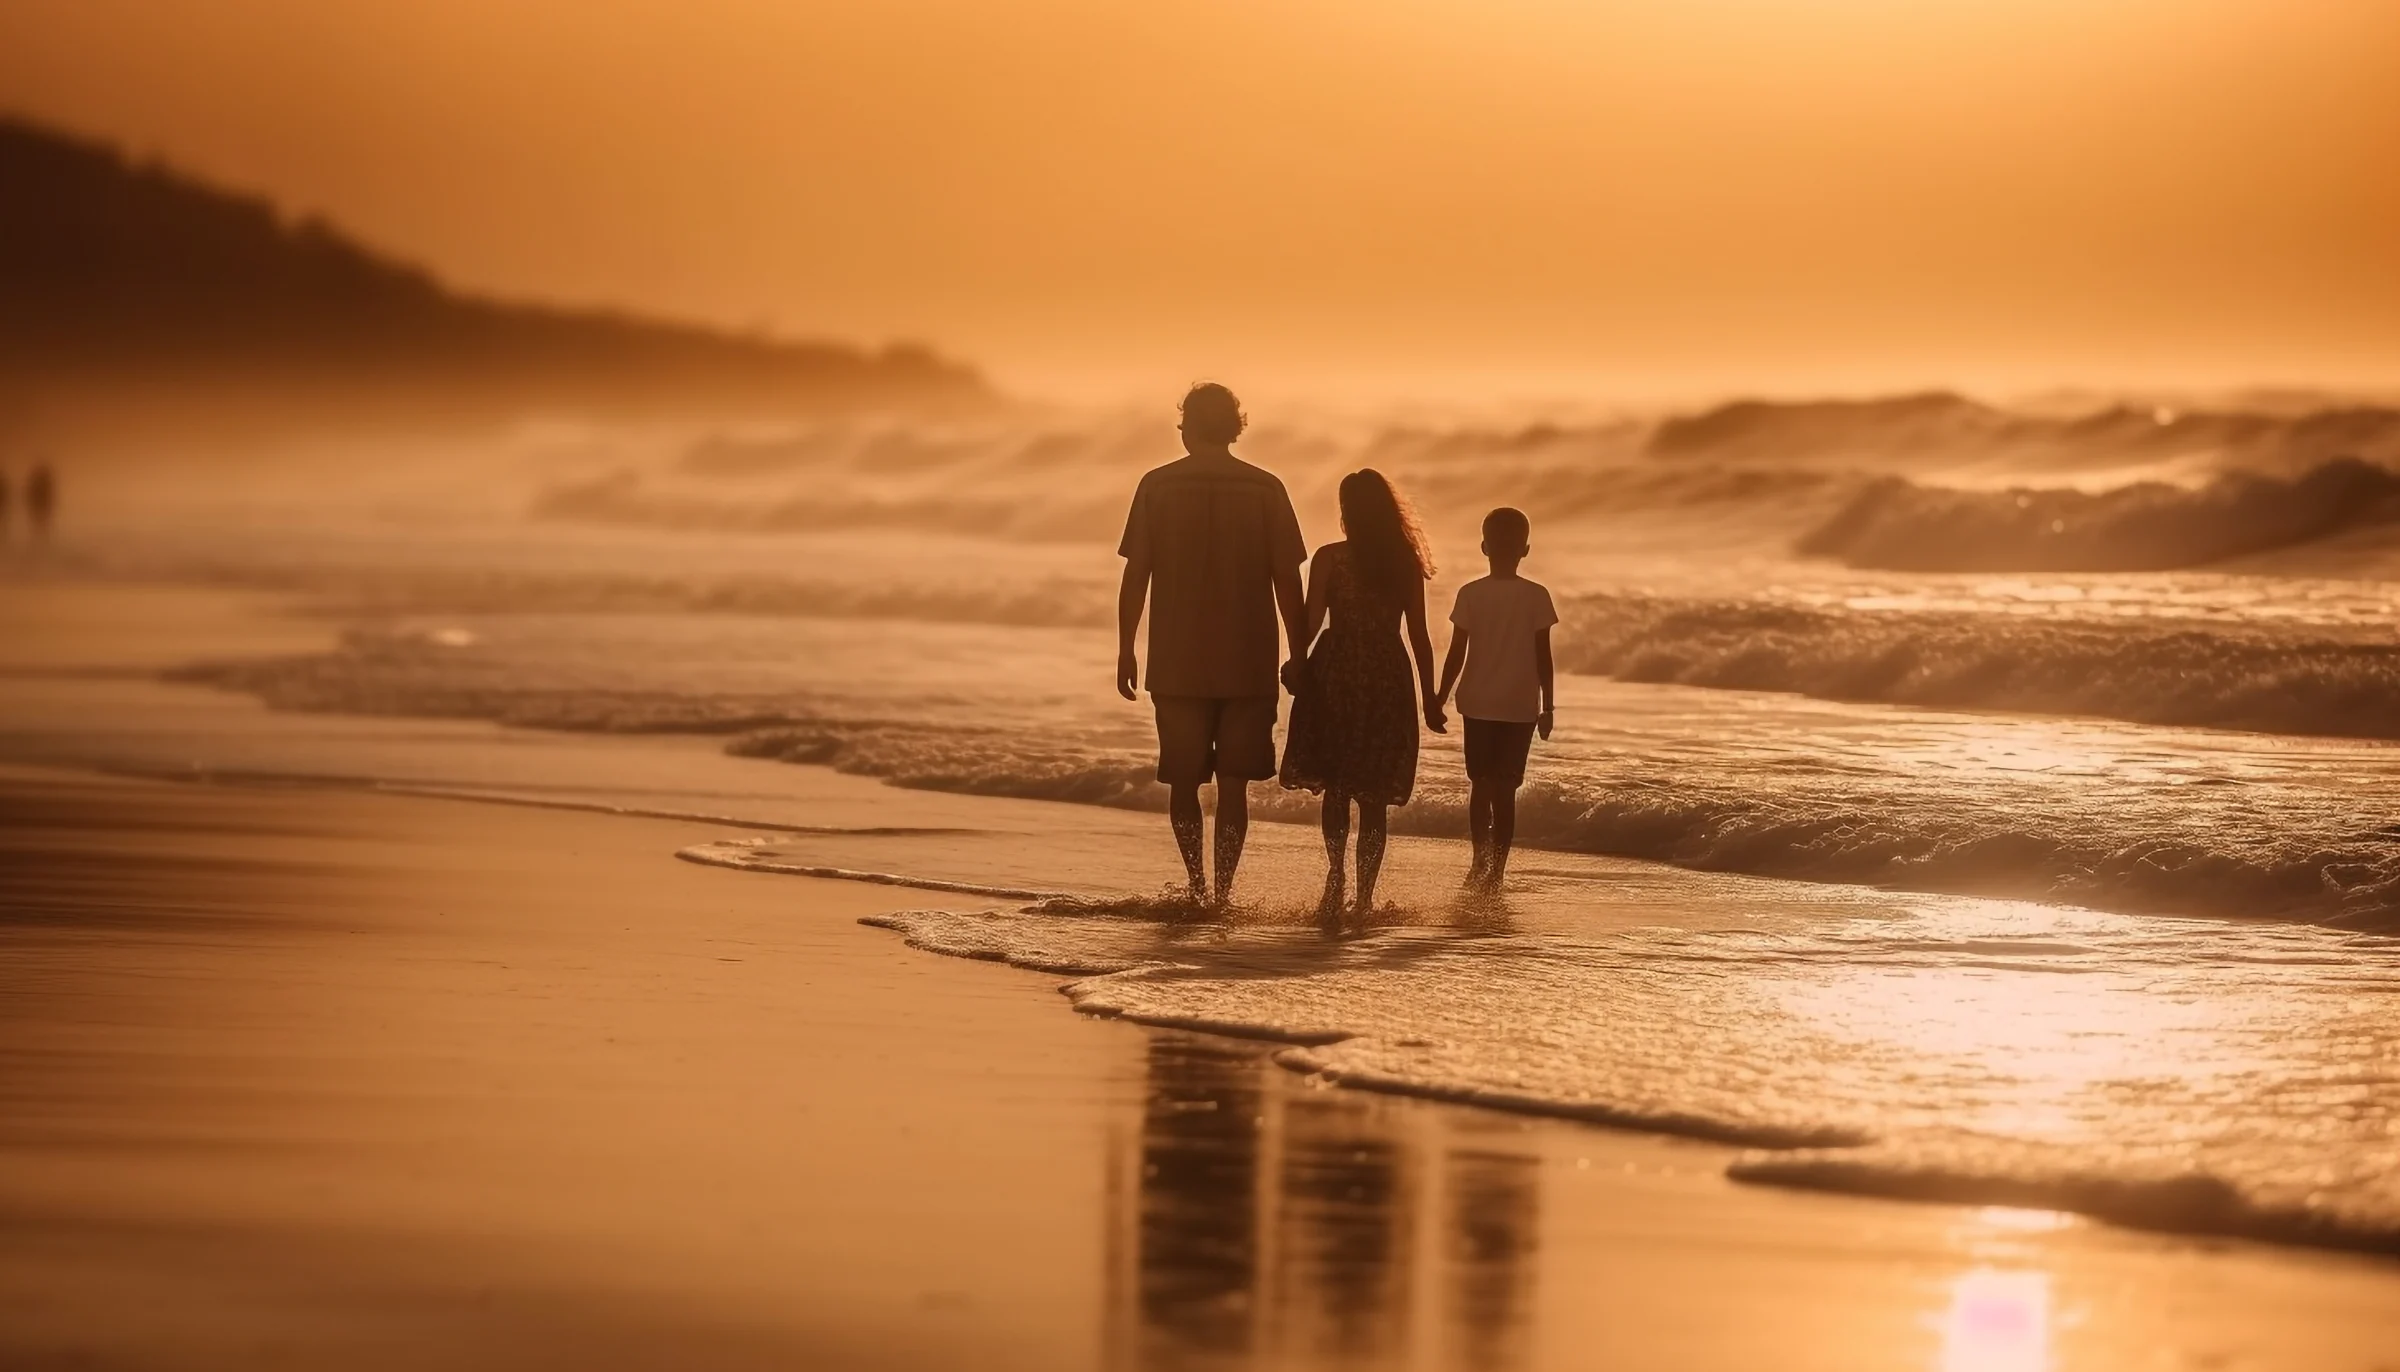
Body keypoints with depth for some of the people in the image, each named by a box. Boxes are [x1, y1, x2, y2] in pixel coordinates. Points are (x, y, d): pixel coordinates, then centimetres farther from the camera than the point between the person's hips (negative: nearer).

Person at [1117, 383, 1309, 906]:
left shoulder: (1157, 487, -1)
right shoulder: (1265, 490, -1)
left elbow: (1135, 576, -1)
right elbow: (1288, 583, 0)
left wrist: (1126, 650, 6)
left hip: (1178, 665, 0)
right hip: (1249, 665, 0)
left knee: (1183, 780, 10)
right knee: (1234, 782, 5)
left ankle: (1197, 885, 4)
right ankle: (1223, 889, -2)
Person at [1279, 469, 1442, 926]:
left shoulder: (1329, 559, -5)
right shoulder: (1406, 565, 1)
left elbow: (1311, 621, -7)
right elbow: (1419, 635, 2)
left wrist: (1296, 664, 9)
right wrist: (1429, 697, 9)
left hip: (1335, 674, -2)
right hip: (1388, 680, 2)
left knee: (1335, 785, 7)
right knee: (1373, 795, 8)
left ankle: (1336, 874, -17)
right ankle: (1364, 896, 5)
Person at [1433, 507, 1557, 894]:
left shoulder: (1470, 594, -5)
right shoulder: (1537, 597, -5)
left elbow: (1457, 654, -3)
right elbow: (1543, 657, -4)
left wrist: (1440, 698, 7)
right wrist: (1548, 706, 5)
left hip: (1478, 703, 0)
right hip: (1520, 706, 0)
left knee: (1480, 785, 8)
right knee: (1505, 789, 4)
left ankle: (1481, 862, -6)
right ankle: (1496, 870, 0)